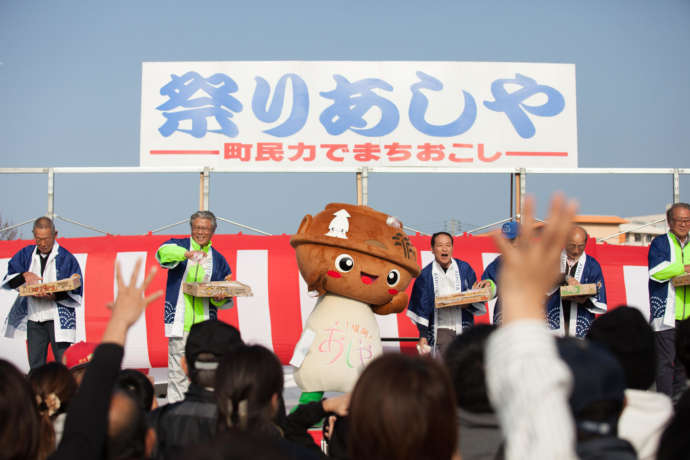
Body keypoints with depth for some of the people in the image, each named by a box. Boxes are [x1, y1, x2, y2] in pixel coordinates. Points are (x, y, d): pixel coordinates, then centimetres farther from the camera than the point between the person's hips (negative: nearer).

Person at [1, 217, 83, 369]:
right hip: (34, 320, 4)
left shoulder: (66, 258, -2)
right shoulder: (26, 254, 10)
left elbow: (75, 292, -5)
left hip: (58, 320, -4)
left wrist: (54, 296, -21)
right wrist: (24, 275, -13)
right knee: (35, 365, 5)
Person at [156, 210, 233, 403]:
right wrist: (187, 254, -36)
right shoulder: (179, 246, 9)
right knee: (178, 372, -6)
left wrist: (219, 298, -5)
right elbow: (163, 252, -17)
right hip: (179, 322, -3)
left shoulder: (218, 260, 18)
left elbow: (227, 299, 20)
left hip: (205, 324, 3)